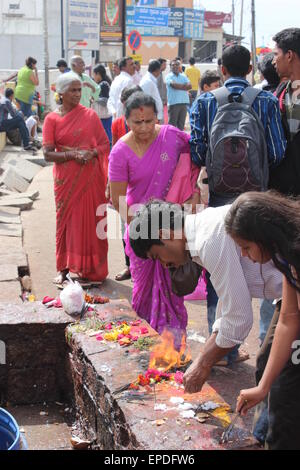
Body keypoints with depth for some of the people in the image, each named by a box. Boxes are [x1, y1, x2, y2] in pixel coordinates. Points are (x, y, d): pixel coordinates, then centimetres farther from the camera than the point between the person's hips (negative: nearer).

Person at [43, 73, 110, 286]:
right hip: (66, 179, -1)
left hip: (90, 178, 1)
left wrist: (92, 153, -15)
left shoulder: (90, 115, 4)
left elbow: (105, 144, 6)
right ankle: (65, 268, 15)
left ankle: (90, 267, 16)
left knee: (90, 220, 4)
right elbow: (48, 154, -6)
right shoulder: (52, 119, 0)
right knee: (67, 219, 4)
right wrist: (73, 154, -20)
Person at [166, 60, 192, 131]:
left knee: (181, 124, 9)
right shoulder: (169, 76, 1)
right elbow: (174, 85, -15)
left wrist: (179, 86, -9)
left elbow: (189, 86, 2)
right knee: (172, 123, -4)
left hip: (184, 103, 5)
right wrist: (184, 85, -2)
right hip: (173, 103, -5)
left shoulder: (183, 76, 16)